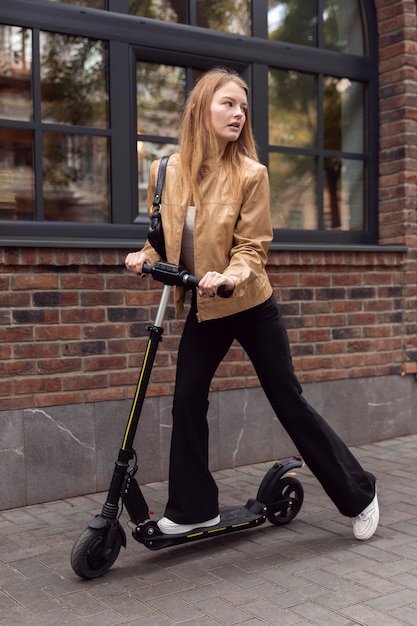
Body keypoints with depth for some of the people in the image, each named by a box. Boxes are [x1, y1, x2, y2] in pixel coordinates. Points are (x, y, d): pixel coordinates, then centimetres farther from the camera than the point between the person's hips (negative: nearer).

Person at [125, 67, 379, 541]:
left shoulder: (250, 173, -13)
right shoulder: (167, 171, -3)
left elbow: (252, 247, -13)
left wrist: (229, 277, -33)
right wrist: (146, 257, -10)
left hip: (250, 306, -4)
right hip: (203, 309, 4)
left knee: (288, 401, 2)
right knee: (187, 400, 1)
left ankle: (358, 495, 19)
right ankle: (193, 507, 19)